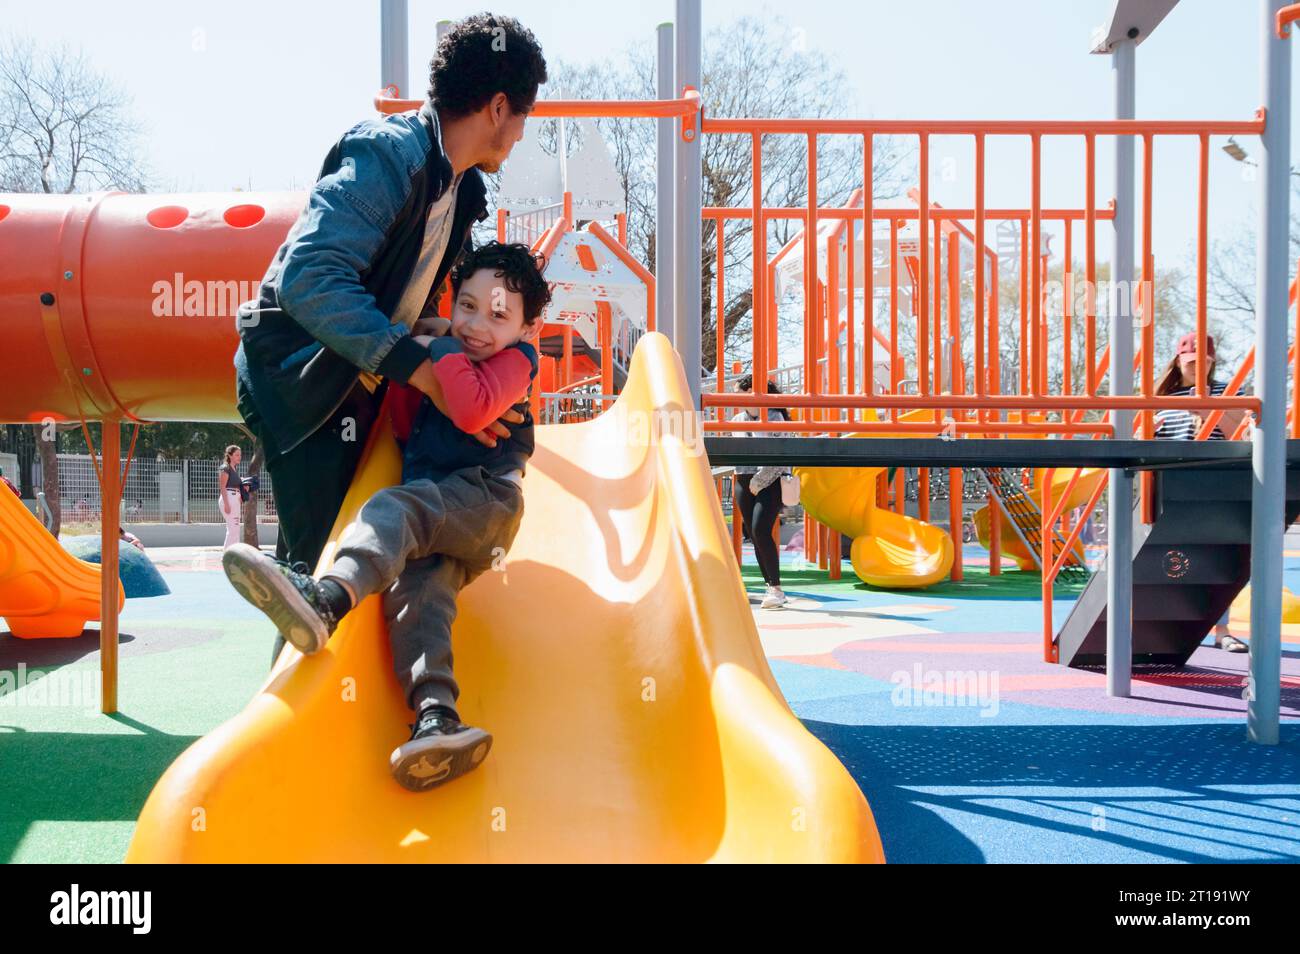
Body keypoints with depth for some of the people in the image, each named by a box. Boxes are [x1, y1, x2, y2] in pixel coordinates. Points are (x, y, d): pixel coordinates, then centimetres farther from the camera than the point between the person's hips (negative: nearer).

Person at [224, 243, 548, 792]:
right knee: (416, 591, -23)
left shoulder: (513, 360, 7)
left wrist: (439, 352, -4)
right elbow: (406, 427, 27)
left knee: (395, 509, -33)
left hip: (484, 497, -6)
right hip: (436, 527, 6)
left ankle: (325, 600, -60)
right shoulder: (444, 354, 29)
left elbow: (473, 411, -14)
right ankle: (437, 717, -45)